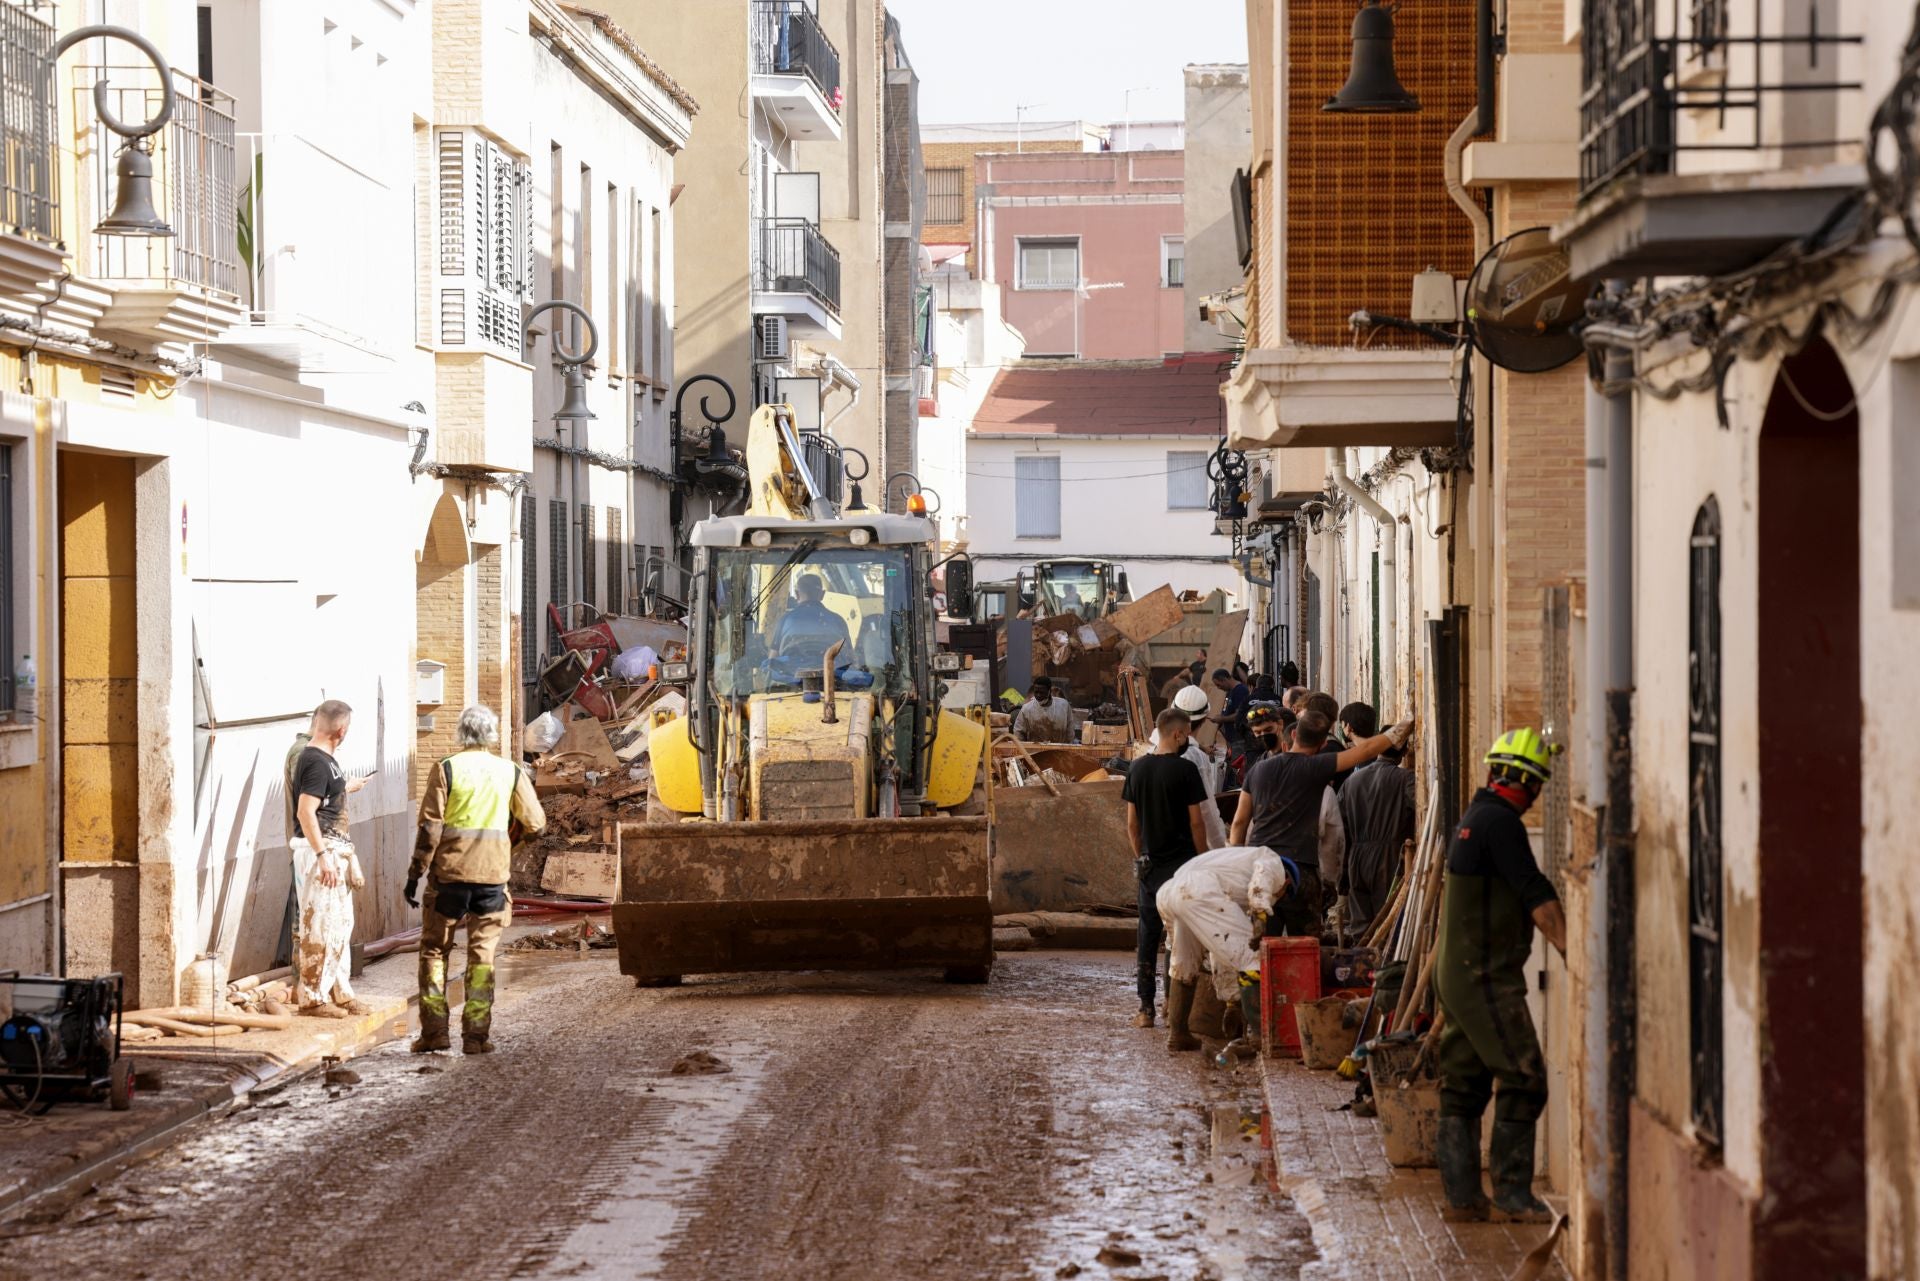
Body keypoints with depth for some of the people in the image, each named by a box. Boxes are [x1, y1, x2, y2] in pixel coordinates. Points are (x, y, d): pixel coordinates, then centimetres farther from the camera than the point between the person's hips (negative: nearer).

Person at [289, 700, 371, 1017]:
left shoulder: (325, 758, 14)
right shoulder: (316, 762, -17)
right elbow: (305, 811, -24)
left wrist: (347, 788, 46)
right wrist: (322, 855, -26)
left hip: (334, 851, 11)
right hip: (320, 850, -11)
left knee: (341, 924, 16)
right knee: (320, 926, -6)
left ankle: (339, 993, 23)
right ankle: (312, 997, -1)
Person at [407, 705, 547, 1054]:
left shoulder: (446, 769, -4)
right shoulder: (511, 772, 2)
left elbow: (430, 826, -7)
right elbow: (536, 823, 7)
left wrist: (415, 872, -2)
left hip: (448, 872, -1)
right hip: (492, 874, 1)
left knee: (434, 950, 11)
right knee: (482, 953, 7)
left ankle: (433, 1031, 6)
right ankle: (476, 1034, 2)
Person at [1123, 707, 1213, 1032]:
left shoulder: (1137, 769, 3)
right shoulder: (1185, 769, -11)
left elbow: (1132, 823, 8)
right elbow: (1196, 822, -10)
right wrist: (1204, 858, 0)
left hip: (1150, 863, 4)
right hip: (1182, 861, -4)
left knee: (1147, 935, 9)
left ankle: (1146, 1009, 9)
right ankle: (1176, 1006, 2)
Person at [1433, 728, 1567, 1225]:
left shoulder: (1472, 818, 16)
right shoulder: (1500, 821, -15)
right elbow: (1536, 898, -19)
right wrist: (1572, 949, -17)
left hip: (1455, 973, 10)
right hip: (1487, 975, -10)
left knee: (1464, 1083, 10)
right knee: (1523, 1079, -7)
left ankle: (1461, 1195, 13)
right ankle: (1512, 1197, -5)